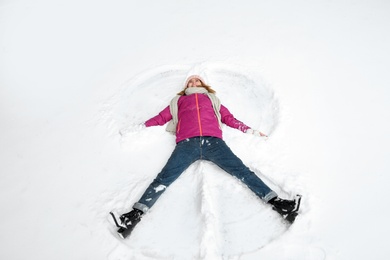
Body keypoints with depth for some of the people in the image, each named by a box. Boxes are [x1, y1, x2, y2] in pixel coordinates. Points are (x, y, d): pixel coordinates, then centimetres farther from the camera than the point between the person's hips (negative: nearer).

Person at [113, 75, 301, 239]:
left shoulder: (212, 99, 34)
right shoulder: (179, 101, 33)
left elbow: (230, 119, 28)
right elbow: (160, 118, 30)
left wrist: (252, 132, 21)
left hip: (213, 141, 1)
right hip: (186, 143, 0)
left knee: (242, 171, -17)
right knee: (164, 178, -19)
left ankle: (276, 202, -24)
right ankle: (136, 214, -27)